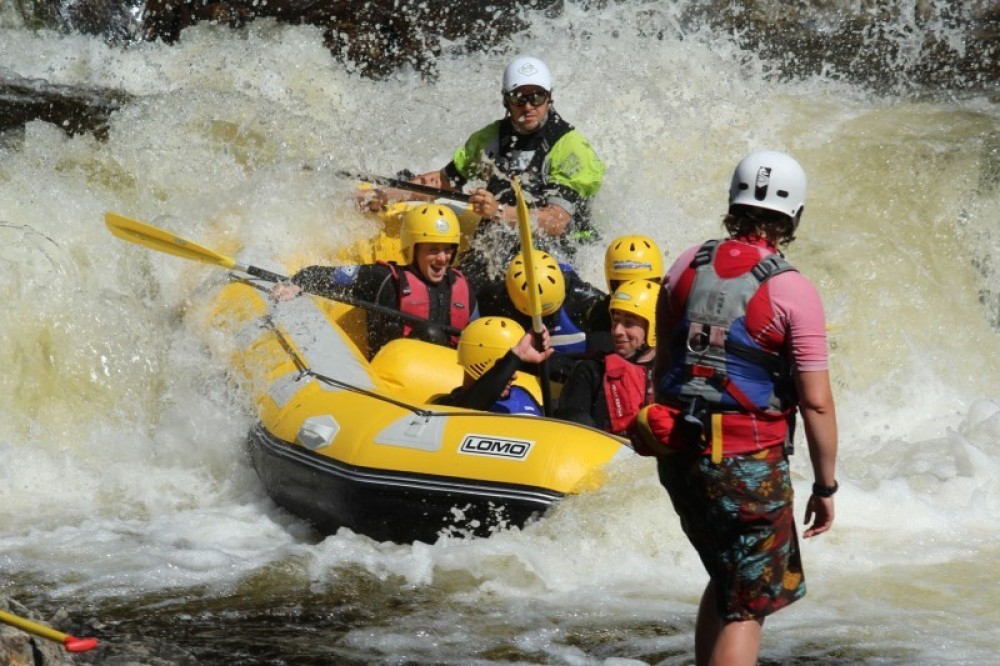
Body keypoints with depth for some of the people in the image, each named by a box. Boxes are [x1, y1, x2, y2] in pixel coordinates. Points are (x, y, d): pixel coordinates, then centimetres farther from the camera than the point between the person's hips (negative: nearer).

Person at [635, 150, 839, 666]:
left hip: (678, 456, 6)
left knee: (726, 581, 24)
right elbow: (816, 404, -12)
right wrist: (825, 487, -2)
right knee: (747, 607, 3)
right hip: (749, 467, -6)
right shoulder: (794, 293, -12)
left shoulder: (687, 268, 4)